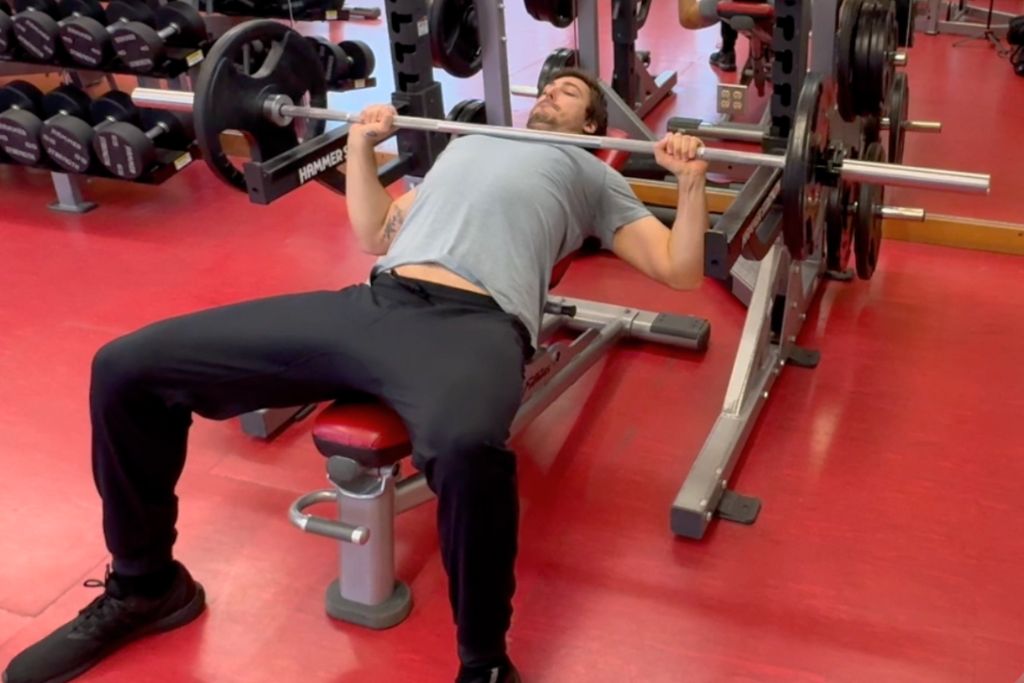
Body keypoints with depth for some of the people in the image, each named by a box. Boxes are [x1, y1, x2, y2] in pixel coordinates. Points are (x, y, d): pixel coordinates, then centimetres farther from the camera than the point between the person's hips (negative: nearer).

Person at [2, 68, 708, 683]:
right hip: (367, 302, 6)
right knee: (126, 368, -4)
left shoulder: (594, 175, 25)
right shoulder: (468, 143, 38)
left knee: (468, 449, -46)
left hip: (472, 322, -5)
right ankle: (146, 585, 14)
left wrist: (692, 178, 6)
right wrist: (362, 145, 35)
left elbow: (680, 268, 17)